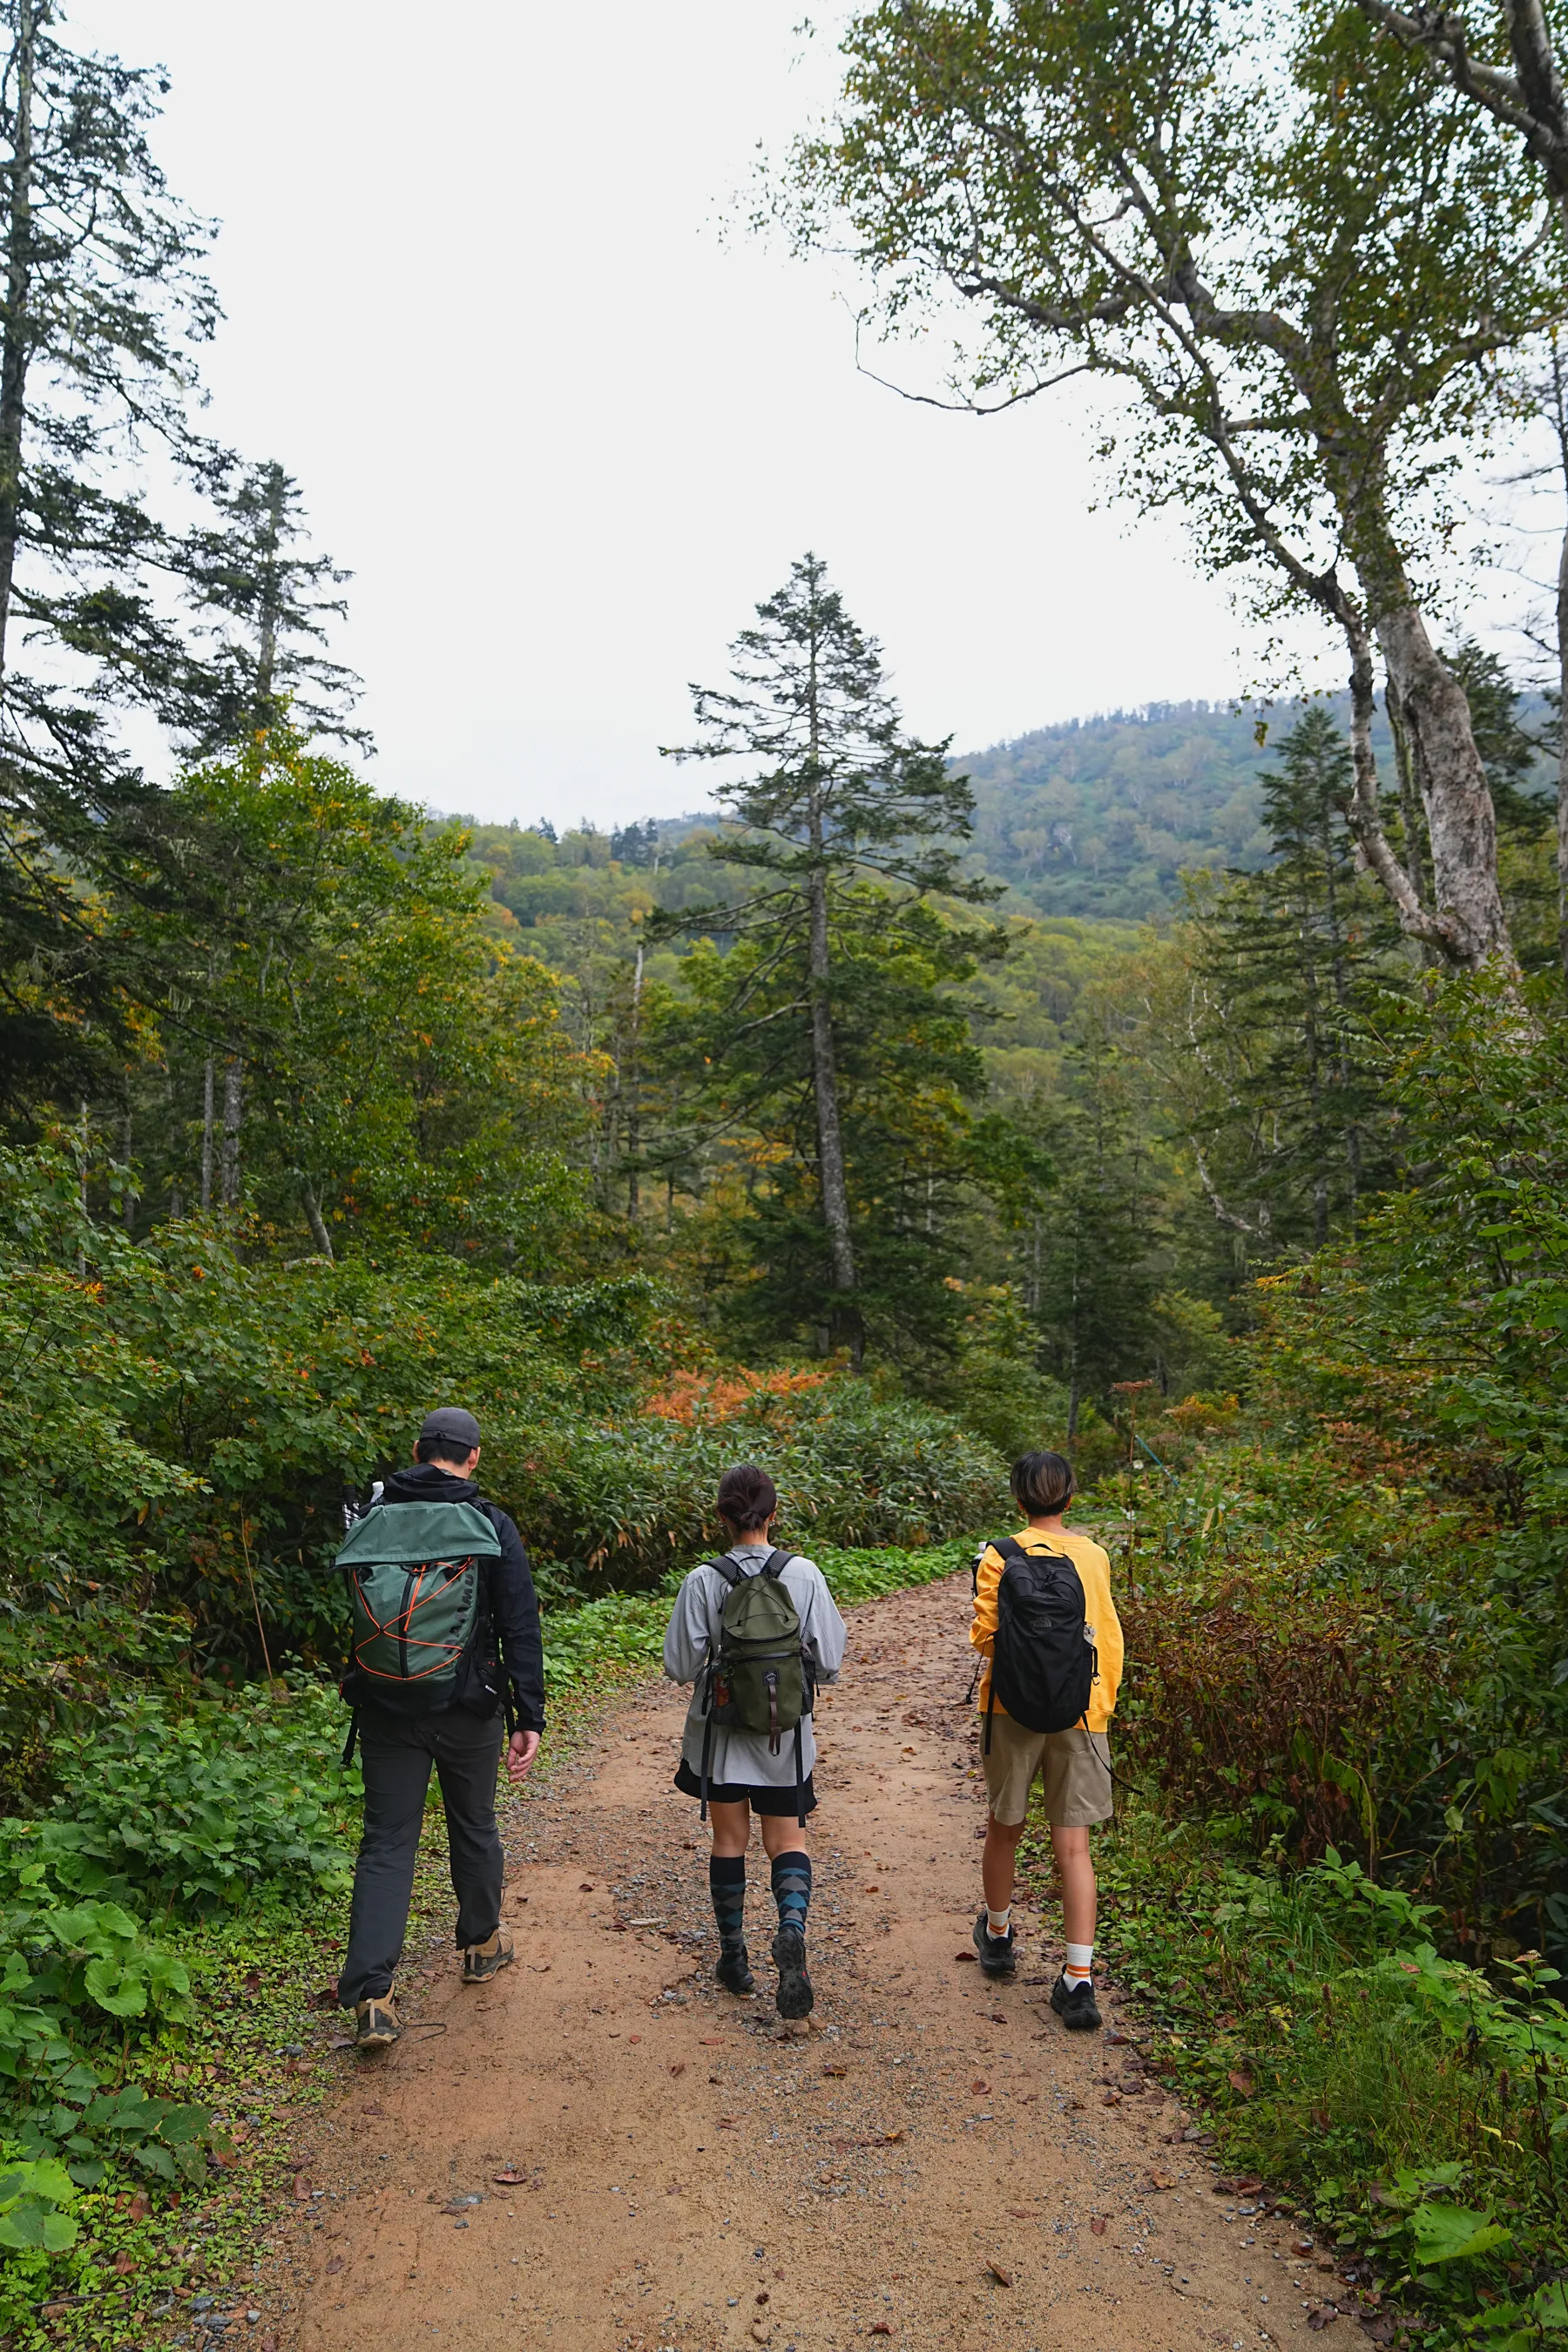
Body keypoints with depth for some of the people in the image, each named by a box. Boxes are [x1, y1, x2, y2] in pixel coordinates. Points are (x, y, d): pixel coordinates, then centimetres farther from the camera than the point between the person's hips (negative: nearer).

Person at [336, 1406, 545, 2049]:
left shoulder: (374, 1518, -2)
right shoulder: (491, 1526, -9)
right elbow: (520, 1627, -10)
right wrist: (529, 1718, -7)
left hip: (386, 1704, 1)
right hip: (469, 1708, -1)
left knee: (387, 1842, 5)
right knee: (474, 1826, 19)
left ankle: (370, 1996, -5)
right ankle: (483, 1943, 39)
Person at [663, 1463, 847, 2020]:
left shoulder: (703, 1581, -14)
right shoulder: (804, 1574, -12)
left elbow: (680, 1666, -8)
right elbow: (829, 1662, -7)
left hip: (720, 1731, 0)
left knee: (729, 1840, 15)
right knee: (787, 1840, 12)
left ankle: (734, 1955, 25)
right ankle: (792, 1927, -14)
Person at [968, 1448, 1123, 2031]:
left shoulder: (1000, 1557, -7)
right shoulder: (1094, 1556, 2)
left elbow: (984, 1634, -11)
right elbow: (1109, 1639, 7)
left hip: (1014, 1708, -1)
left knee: (1003, 1828, 18)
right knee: (1073, 1846, 3)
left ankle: (998, 1934, 38)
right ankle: (1079, 1980, -2)